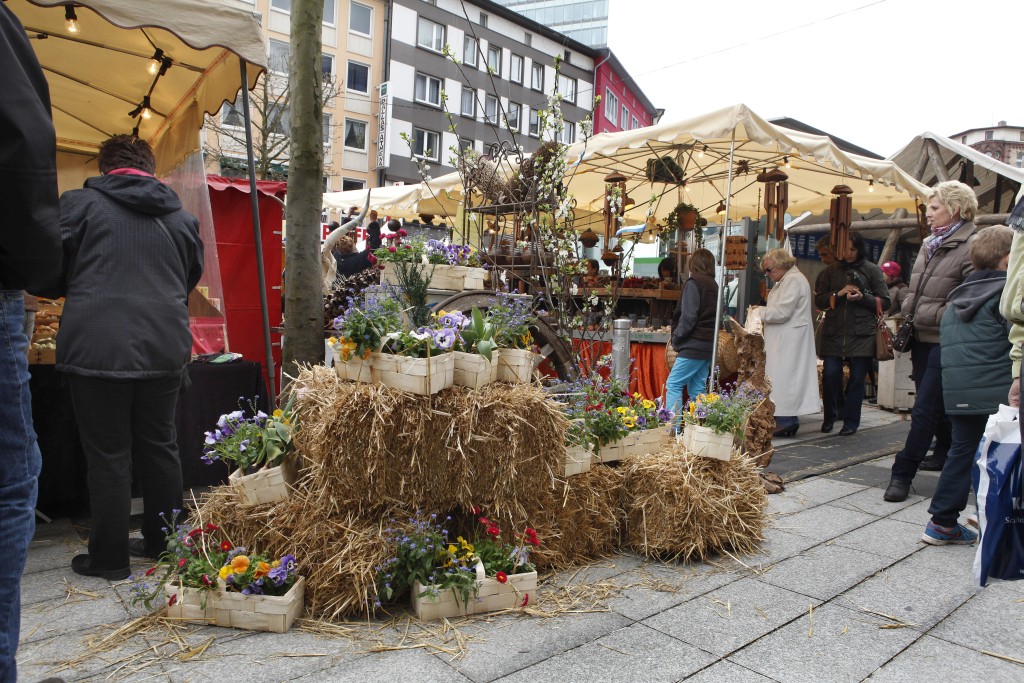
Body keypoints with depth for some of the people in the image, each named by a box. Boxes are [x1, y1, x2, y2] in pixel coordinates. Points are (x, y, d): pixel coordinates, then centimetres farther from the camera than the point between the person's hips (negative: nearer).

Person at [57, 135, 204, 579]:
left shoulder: (78, 204, -2)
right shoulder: (182, 217, 10)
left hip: (98, 349, -4)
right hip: (165, 351, 4)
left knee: (108, 455, 5)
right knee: (160, 447, 15)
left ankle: (109, 559, 16)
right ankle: (163, 543, 27)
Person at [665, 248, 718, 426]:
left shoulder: (693, 283, -9)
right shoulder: (714, 285, 16)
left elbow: (688, 317, -17)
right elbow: (715, 316, 18)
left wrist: (676, 340, -7)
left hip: (695, 344, -9)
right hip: (709, 345, 9)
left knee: (673, 384, -7)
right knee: (697, 388, 11)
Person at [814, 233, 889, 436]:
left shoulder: (872, 270, 6)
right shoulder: (831, 271, 13)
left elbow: (885, 302, 5)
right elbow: (819, 301, 9)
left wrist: (863, 297, -11)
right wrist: (838, 294, -7)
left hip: (862, 334, -1)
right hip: (834, 333, 2)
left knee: (857, 378, 1)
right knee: (830, 374, -4)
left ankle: (851, 422, 13)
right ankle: (830, 417, 15)